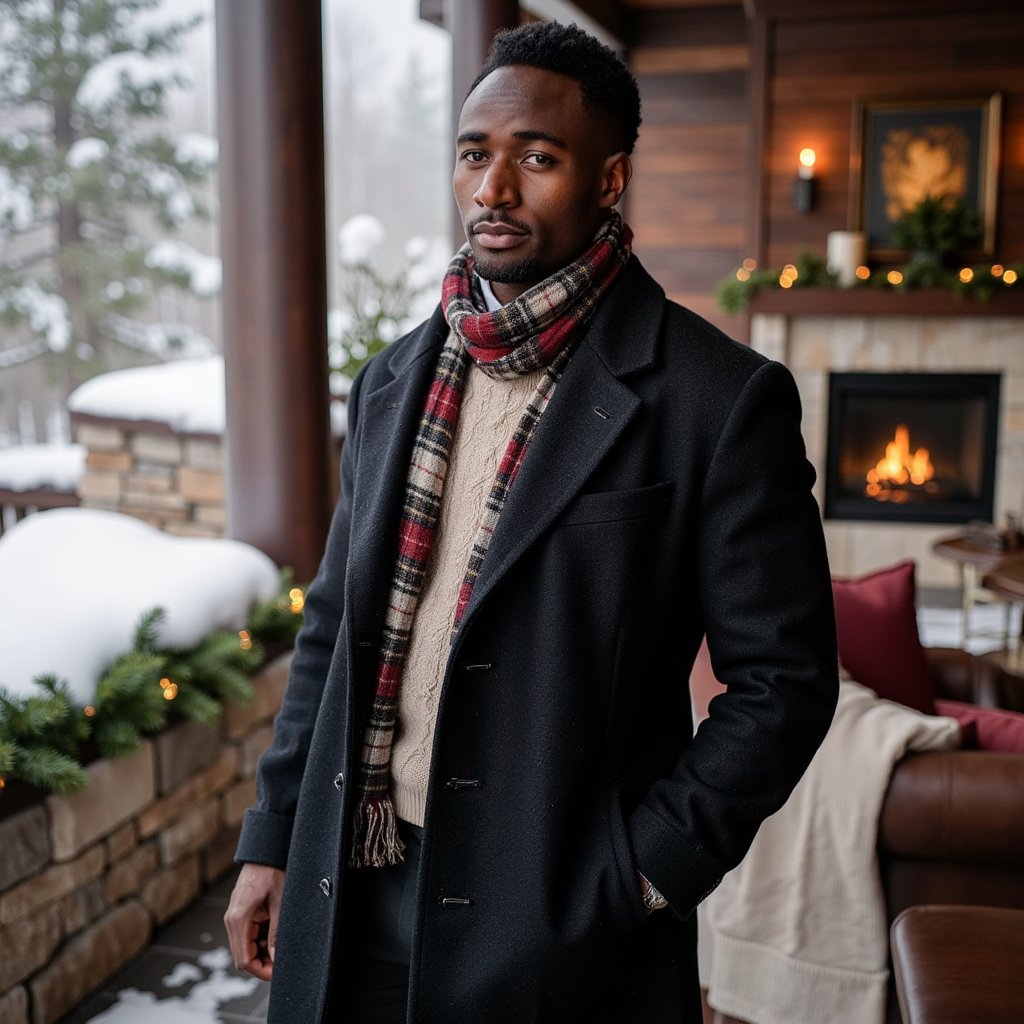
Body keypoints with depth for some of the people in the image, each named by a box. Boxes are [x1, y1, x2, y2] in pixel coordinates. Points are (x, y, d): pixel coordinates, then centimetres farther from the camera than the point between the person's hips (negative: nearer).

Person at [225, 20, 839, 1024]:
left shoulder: (722, 399, -11)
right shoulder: (394, 379, 6)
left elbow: (782, 679, -9)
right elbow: (333, 624, 10)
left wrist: (644, 871, -14)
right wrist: (272, 840, 9)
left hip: (560, 931, -4)